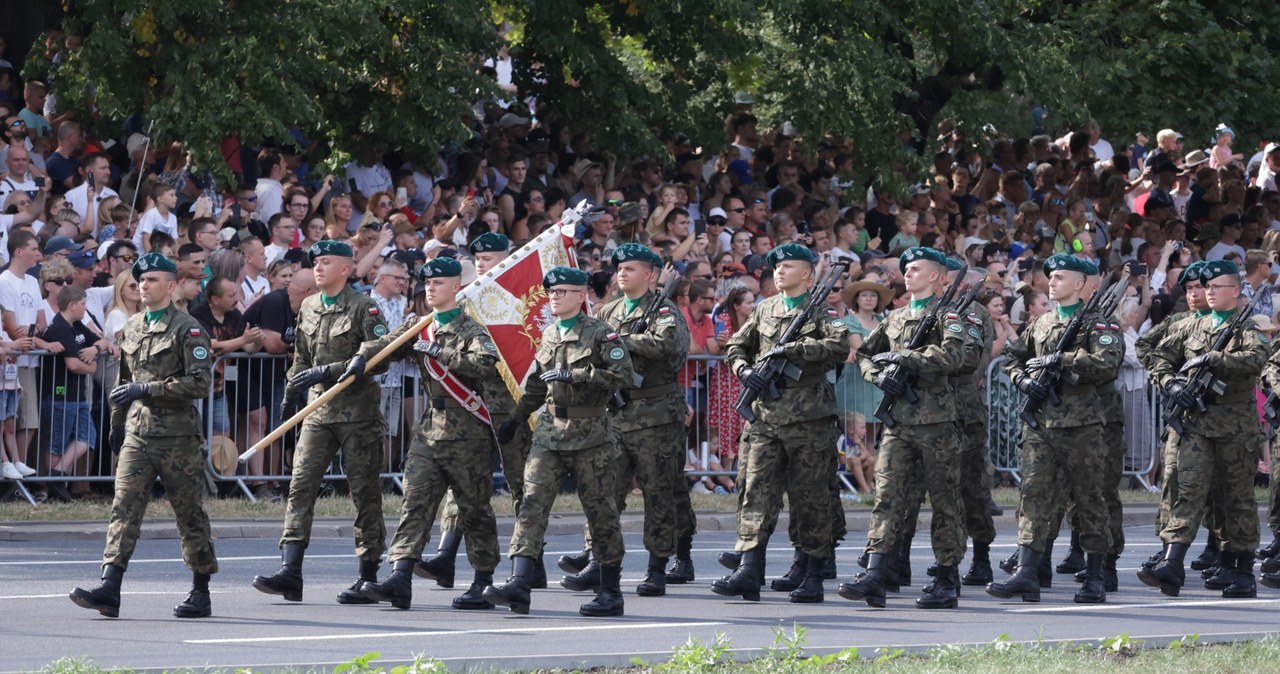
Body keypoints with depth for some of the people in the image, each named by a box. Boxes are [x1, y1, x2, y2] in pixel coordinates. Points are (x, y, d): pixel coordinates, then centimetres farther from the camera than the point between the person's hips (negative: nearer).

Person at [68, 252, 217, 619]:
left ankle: (201, 593, 16)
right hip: (138, 434, 5)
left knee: (190, 515, 4)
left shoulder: (187, 329, -6)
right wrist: (117, 423, 28)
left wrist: (146, 390, -17)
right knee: (124, 509, -8)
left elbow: (200, 382, -15)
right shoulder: (133, 327, 15)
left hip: (178, 437, -5)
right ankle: (109, 589, -16)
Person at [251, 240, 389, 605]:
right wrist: (290, 395, 29)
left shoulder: (363, 308, -7)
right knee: (301, 485, -7)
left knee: (364, 492, 2)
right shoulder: (308, 308, 13)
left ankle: (368, 578, 8)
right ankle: (290, 572, -12)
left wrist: (328, 372, -20)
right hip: (318, 411, 5)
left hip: (358, 413, -5)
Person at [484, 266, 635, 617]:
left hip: (589, 432, -5)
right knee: (532, 502, -10)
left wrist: (574, 375, -17)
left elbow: (623, 374, -16)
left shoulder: (600, 333, -4)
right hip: (550, 430, 5)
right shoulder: (549, 335, 15)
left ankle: (611, 592, 13)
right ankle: (518, 584, -18)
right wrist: (514, 419, 26)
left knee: (600, 509, 3)